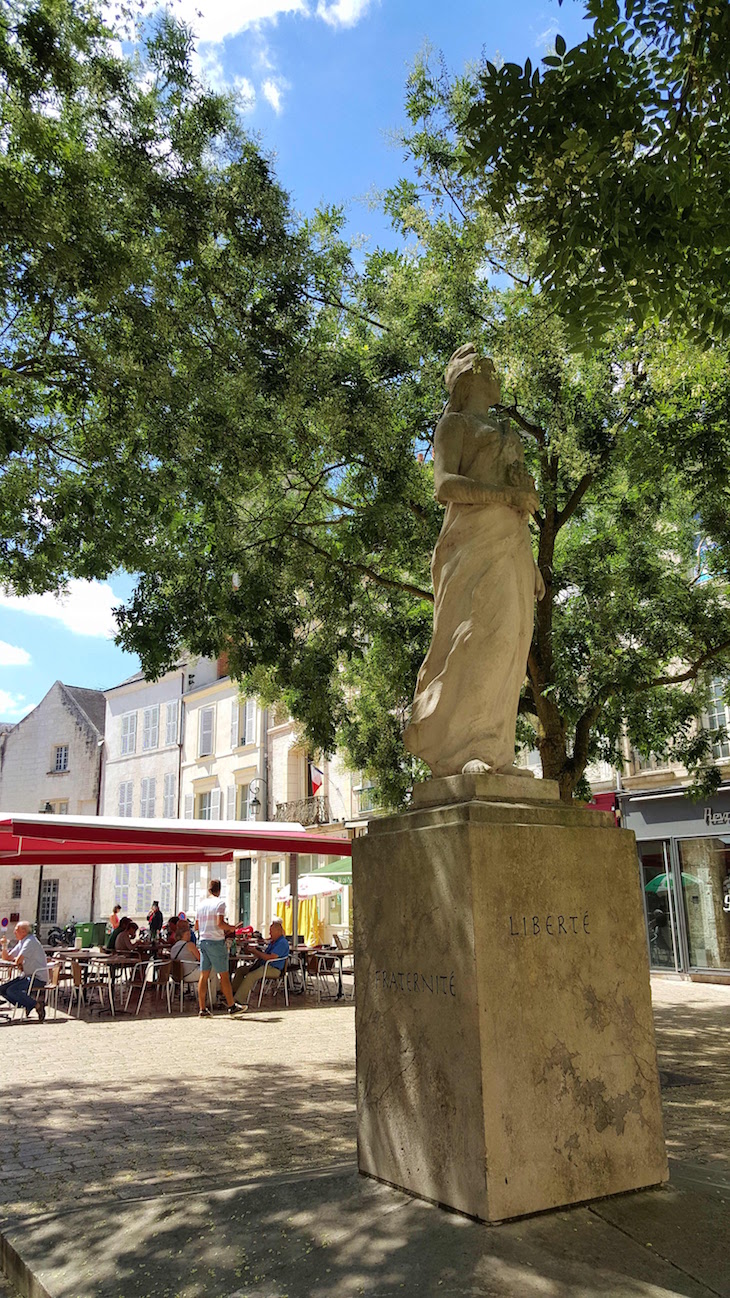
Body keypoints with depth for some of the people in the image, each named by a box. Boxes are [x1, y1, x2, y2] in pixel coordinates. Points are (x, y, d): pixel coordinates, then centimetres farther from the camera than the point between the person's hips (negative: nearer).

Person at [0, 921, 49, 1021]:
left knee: (11, 990, -24)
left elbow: (18, 961, -21)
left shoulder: (30, 942, -16)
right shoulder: (21, 942, 15)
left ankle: (37, 1005, -14)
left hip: (38, 978, -10)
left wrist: (15, 960, 3)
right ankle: (28, 1004, 4)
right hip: (27, 976, 10)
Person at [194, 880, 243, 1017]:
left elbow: (196, 926, 13)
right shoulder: (220, 903, -10)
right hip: (216, 941, -6)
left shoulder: (201, 904, 10)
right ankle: (231, 1006, 11)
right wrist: (230, 928, -3)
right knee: (224, 975, 3)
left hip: (203, 941, 6)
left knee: (204, 975, 6)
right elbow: (220, 923, -20)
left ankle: (202, 1009, 6)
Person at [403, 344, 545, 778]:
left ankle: (493, 753, -5)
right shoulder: (454, 423, 10)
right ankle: (454, 748, -22)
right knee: (485, 632, -23)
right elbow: (445, 485, -7)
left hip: (512, 544, 8)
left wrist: (532, 563, 19)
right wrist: (507, 494, -15)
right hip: (475, 536, -7)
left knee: (509, 646, -3)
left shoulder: (504, 433, 32)